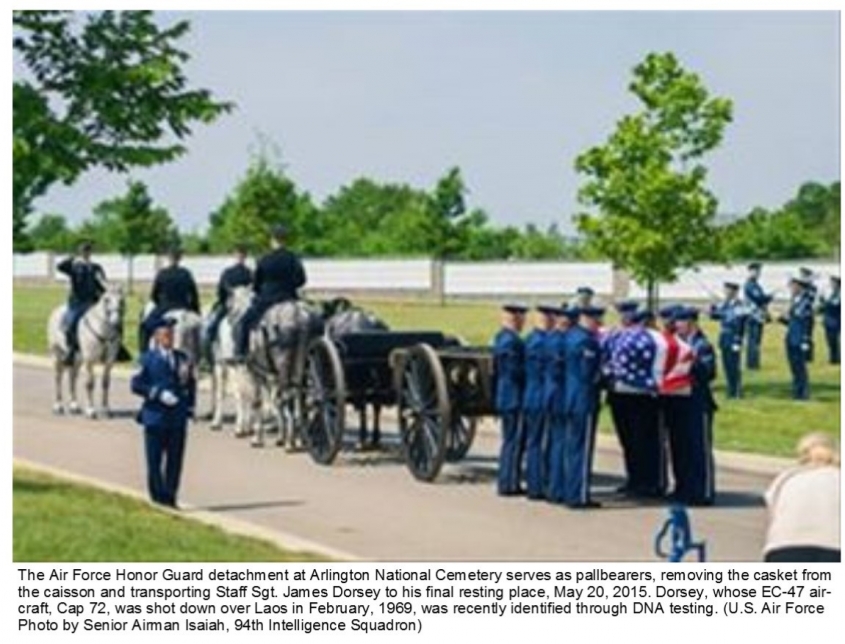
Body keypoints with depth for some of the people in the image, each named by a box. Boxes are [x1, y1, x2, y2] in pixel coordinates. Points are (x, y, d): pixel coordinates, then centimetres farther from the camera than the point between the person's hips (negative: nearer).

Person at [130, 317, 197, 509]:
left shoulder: (182, 358, 10)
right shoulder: (148, 359, -2)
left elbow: (191, 384, 18)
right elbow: (137, 384, -9)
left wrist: (189, 406, 8)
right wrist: (158, 393, -19)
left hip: (178, 419, 4)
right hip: (155, 417, -3)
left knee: (175, 460, 5)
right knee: (155, 462, 1)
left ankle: (170, 498, 13)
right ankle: (158, 498, 8)